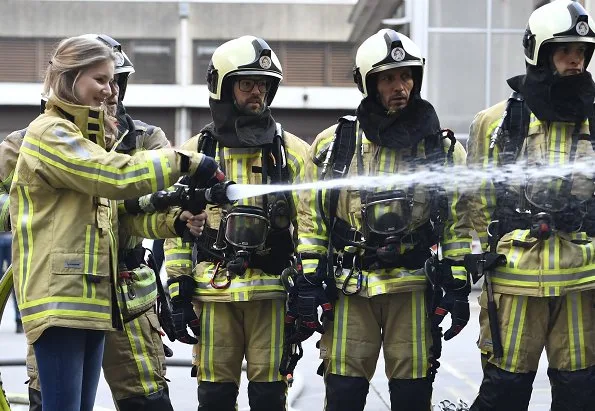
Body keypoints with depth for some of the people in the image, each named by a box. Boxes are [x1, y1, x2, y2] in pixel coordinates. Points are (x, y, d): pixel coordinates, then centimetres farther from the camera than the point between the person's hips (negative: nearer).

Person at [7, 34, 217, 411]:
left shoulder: (89, 136, 21)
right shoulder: (50, 133, -9)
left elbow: (121, 213, 16)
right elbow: (117, 175, -20)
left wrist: (174, 221, -1)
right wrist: (184, 162, -14)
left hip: (94, 296, 9)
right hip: (59, 296, -9)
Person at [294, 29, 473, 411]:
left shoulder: (444, 149, 6)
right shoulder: (332, 144, 5)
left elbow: (458, 224, 8)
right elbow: (311, 220, 7)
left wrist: (458, 288, 1)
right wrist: (306, 288, 1)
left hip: (414, 289, 0)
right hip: (349, 289, 0)